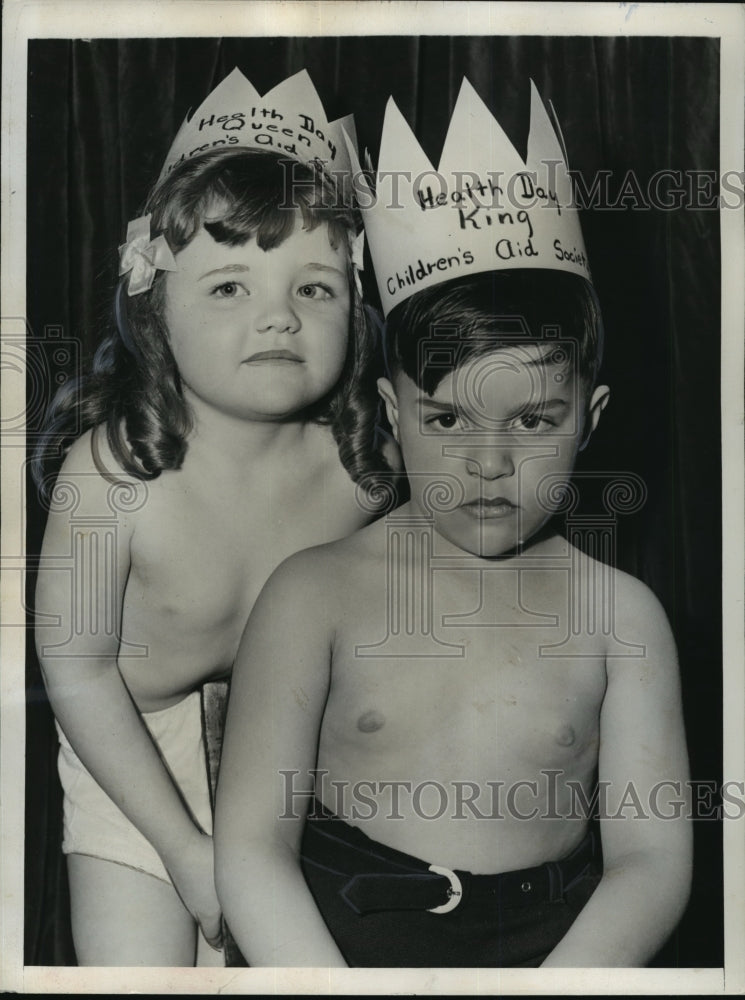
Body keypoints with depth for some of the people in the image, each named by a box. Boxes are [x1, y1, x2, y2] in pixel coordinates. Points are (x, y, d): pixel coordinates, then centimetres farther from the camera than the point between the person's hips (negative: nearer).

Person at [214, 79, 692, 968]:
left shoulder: (618, 612, -1)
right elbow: (250, 848, -8)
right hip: (335, 931, -1)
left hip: (559, 942, 2)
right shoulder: (316, 592, -5)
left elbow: (651, 859, -4)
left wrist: (564, 975, -21)